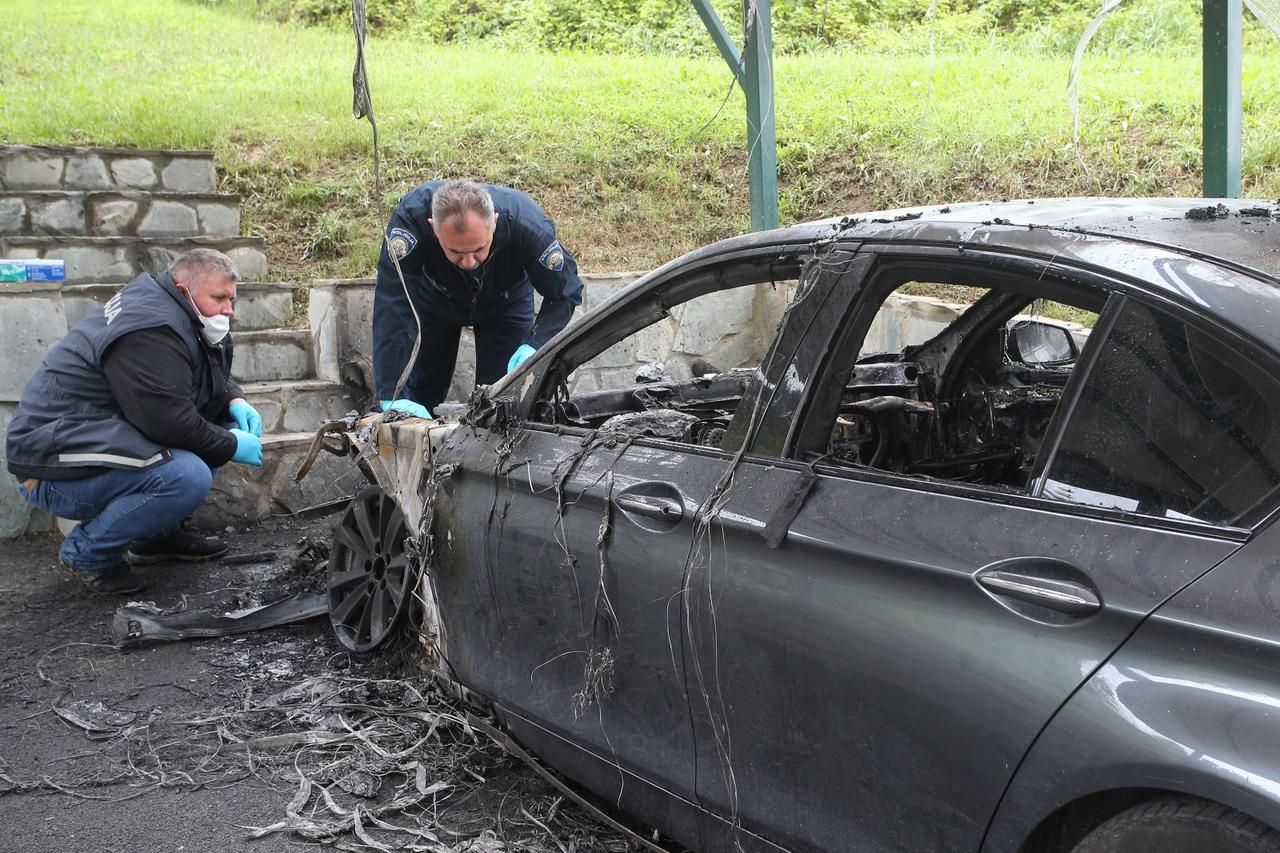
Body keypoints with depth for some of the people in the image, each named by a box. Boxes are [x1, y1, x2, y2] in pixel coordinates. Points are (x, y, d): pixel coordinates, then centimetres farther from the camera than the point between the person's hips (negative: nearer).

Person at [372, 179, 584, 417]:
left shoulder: (527, 225, -40)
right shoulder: (411, 216, -43)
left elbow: (565, 292, -24)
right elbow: (392, 304, -46)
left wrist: (534, 346, -40)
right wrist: (392, 395, -51)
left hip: (505, 303, 0)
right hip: (433, 301, 0)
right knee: (420, 397, 7)